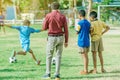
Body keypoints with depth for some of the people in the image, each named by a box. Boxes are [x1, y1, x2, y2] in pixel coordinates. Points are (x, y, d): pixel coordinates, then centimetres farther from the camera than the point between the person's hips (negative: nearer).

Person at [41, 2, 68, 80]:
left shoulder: (48, 16, -7)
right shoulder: (63, 16, 0)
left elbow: (44, 28, 0)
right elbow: (66, 30, -1)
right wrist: (66, 41, 7)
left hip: (51, 38, -2)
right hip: (60, 38, 2)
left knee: (49, 56, 10)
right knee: (58, 56, 7)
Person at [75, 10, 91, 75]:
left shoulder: (80, 22, -13)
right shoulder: (88, 23, 8)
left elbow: (77, 32, -7)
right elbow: (89, 32, 11)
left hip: (82, 42, -7)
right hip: (87, 41, 7)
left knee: (84, 56, -2)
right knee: (86, 55, 13)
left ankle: (85, 71, 2)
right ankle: (86, 69, 20)